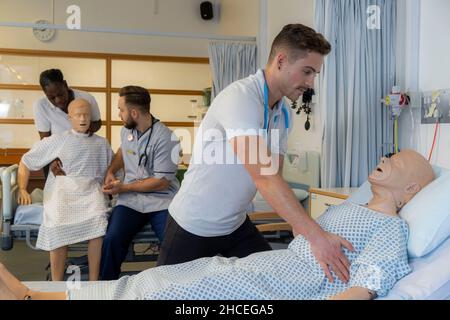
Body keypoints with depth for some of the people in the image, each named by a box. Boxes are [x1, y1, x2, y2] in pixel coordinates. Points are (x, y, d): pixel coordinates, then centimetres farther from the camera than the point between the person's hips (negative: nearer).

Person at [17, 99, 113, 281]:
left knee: (98, 219, -34)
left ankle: (94, 283, -27)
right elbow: (25, 162, 16)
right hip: (62, 187, -1)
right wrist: (22, 190, 4)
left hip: (90, 188, 1)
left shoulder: (101, 143, 20)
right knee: (58, 224, -34)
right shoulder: (56, 140, 14)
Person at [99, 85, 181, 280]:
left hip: (161, 200, -4)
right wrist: (111, 172, 17)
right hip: (131, 200, 5)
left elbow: (161, 182, -12)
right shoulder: (126, 130, 10)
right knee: (112, 239, -24)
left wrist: (124, 187, -7)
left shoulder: (166, 138, -13)